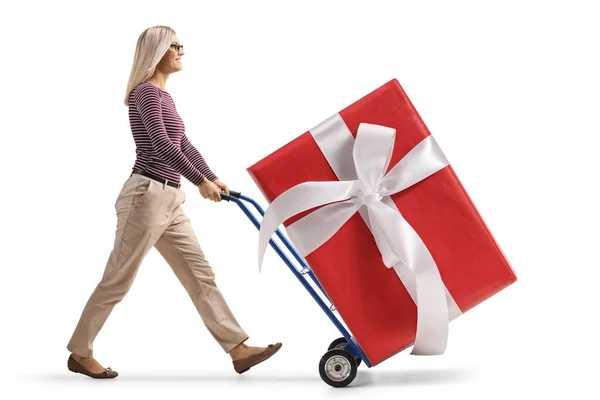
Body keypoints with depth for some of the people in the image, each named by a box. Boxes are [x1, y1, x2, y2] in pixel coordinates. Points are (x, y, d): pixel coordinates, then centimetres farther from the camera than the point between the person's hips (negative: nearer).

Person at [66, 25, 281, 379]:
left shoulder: (163, 96, 19)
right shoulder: (146, 91, -11)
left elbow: (183, 146, 24)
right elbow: (161, 144, -23)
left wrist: (214, 179, 19)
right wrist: (200, 181, -21)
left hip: (169, 201, 10)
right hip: (146, 195, -10)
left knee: (201, 275, 6)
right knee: (118, 280, 1)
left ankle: (239, 349, 8)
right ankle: (80, 352, 15)